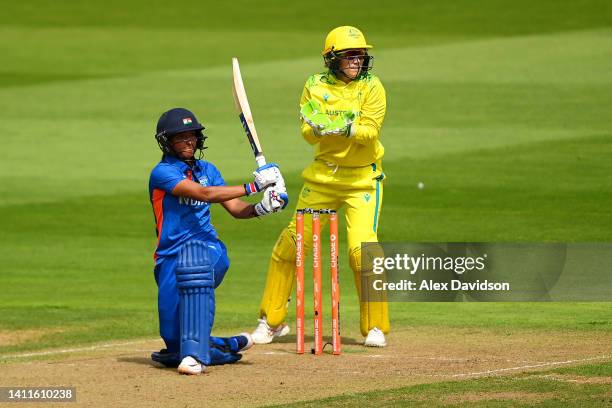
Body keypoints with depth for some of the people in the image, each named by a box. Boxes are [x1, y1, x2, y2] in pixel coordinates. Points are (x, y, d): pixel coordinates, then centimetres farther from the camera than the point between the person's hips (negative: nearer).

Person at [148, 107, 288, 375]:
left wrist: (261, 208, -12)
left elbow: (234, 208, 10)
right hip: (171, 257, -2)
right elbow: (204, 194, -18)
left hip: (209, 249, 2)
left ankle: (194, 353, -38)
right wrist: (253, 187, -22)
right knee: (173, 334, -7)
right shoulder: (162, 173, -5)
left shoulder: (207, 170, 16)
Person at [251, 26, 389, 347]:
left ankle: (376, 327, 0)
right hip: (323, 174, 3)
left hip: (363, 178, -3)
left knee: (362, 247, -17)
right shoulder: (315, 87, 0)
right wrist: (318, 129, -28)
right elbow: (307, 134, -6)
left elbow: (371, 131, -17)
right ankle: (271, 321, 19)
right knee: (290, 244, 3)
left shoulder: (372, 88, -6)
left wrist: (347, 129, -35)